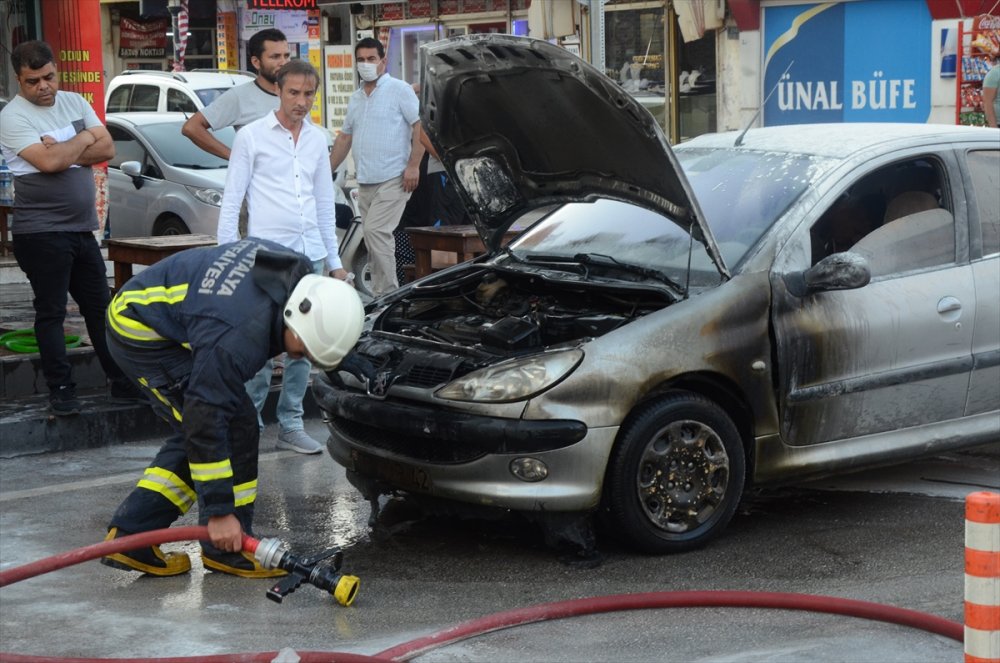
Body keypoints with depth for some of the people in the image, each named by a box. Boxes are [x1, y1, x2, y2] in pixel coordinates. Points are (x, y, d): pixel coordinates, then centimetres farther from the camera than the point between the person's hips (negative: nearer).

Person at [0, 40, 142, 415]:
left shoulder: (74, 103, 9)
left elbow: (107, 149, 0)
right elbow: (49, 162, -23)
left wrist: (64, 153, -14)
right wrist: (84, 139, -6)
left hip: (82, 229, 6)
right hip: (41, 233, -6)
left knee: (100, 307, 11)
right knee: (51, 313, 0)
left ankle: (122, 383, 18)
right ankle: (61, 391, 7)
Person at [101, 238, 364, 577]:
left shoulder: (297, 273, -11)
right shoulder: (239, 337, -35)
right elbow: (206, 419, -32)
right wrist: (220, 511, -27)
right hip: (141, 331, -10)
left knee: (194, 437, 11)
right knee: (236, 426, -11)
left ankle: (130, 537, 10)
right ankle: (226, 549, -1)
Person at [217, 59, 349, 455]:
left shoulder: (317, 139, 13)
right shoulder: (252, 136, -2)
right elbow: (231, 200, -3)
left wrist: (334, 260, 17)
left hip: (310, 256, 5)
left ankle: (291, 426, 14)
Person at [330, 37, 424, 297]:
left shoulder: (400, 91, -3)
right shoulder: (355, 98, 19)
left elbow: (420, 126, -9)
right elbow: (344, 137, 25)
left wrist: (413, 165, -18)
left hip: (392, 178, -8)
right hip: (365, 182, 8)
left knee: (375, 231, -19)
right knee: (375, 239, 8)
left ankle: (388, 293, -14)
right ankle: (382, 295, 13)